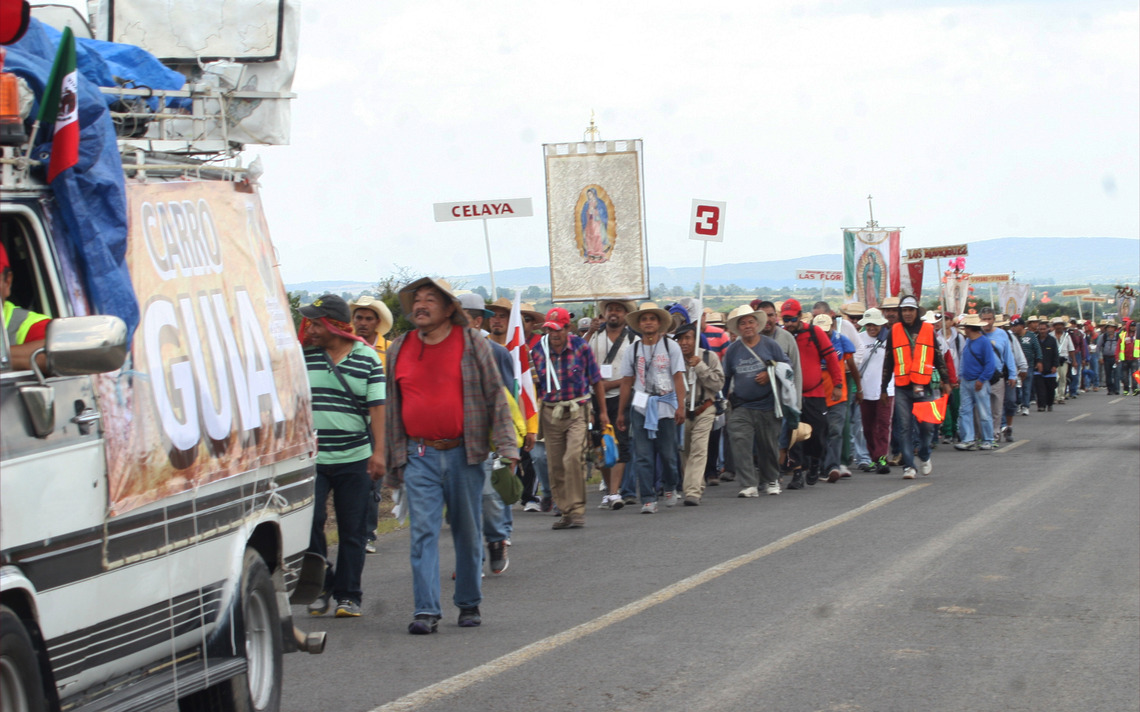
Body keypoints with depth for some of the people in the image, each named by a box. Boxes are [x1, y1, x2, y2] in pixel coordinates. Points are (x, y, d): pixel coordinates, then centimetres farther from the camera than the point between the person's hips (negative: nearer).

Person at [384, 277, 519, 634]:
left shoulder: (473, 344, 1)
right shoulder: (399, 350, 9)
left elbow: (496, 396, 2)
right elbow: (392, 406, 16)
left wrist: (507, 446, -7)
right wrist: (393, 460, 15)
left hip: (464, 454, -1)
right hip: (419, 456, 1)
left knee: (468, 532, 7)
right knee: (423, 531, -7)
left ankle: (469, 604, 21)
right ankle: (426, 610, -8)